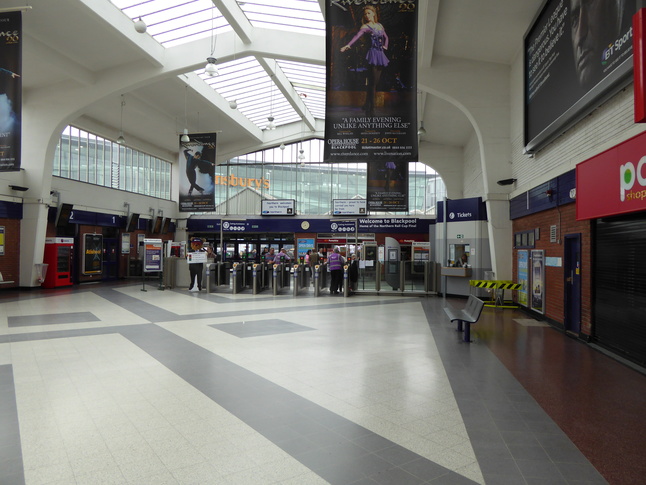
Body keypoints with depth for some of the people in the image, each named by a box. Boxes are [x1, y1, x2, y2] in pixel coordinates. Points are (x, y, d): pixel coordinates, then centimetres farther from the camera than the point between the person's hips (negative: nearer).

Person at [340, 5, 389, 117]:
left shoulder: (380, 26, 16)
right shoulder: (365, 27, -3)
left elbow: (386, 37, 31)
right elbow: (357, 36, -20)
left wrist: (385, 46, 13)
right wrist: (348, 45, -36)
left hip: (381, 54, 6)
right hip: (373, 54, -6)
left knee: (376, 81, 6)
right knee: (372, 82, -11)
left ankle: (368, 105, 17)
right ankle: (370, 109, -8)